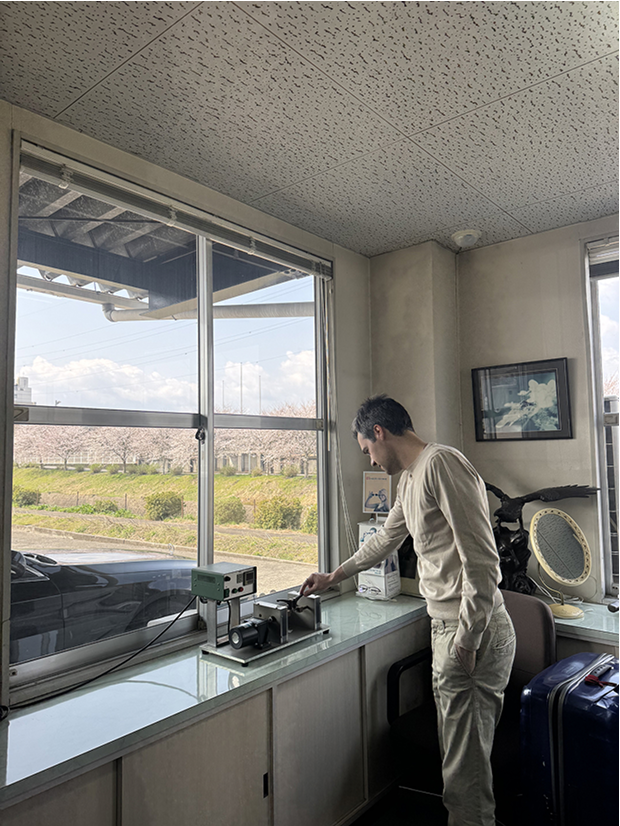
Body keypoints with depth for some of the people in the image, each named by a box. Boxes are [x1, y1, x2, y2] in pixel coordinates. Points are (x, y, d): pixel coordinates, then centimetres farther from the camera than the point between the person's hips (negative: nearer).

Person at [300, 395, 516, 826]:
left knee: (467, 763, 2)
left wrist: (468, 639, -20)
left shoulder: (442, 463, -17)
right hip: (447, 627, 10)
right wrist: (332, 577, 37)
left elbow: (481, 558, -22)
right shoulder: (410, 480, 15)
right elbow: (384, 540, 29)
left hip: (473, 632, -10)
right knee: (458, 753, 21)